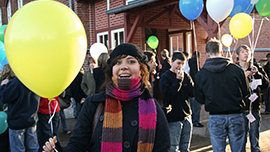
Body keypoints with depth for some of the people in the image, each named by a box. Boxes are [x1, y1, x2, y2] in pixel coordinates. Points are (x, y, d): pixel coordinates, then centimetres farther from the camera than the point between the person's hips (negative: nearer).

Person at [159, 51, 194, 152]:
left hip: (186, 117, 5)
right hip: (173, 120, -5)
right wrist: (178, 80, -16)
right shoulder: (165, 77, -6)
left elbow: (193, 93, 0)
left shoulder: (186, 76, 8)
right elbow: (167, 95, -17)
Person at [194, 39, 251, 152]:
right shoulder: (236, 69, -7)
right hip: (236, 116, 1)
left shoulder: (201, 74, -6)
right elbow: (246, 93, 0)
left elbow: (199, 99, 1)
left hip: (215, 118, 0)